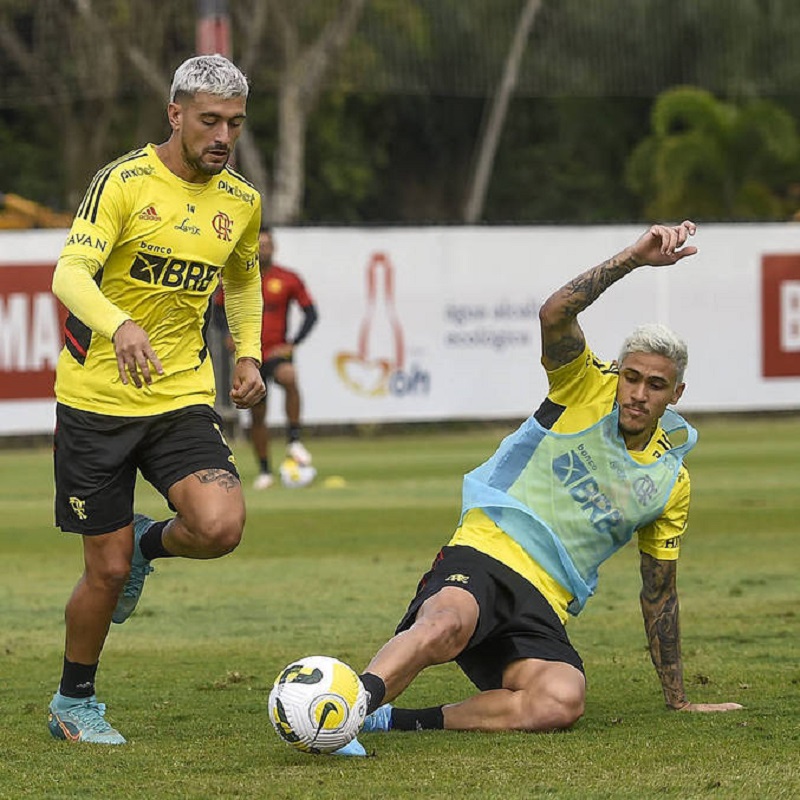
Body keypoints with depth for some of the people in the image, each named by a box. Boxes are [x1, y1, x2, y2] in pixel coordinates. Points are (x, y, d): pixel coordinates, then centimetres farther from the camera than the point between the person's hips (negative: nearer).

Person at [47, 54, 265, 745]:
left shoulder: (241, 202, 6)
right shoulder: (124, 182, -11)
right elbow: (70, 273, -23)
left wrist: (249, 355, 11)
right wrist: (121, 326, -42)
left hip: (183, 398, 4)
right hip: (96, 400, -4)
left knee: (220, 527, -22)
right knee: (108, 571, -1)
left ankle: (149, 544, 14)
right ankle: (74, 702, 24)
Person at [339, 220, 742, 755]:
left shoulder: (671, 481, 16)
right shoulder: (587, 386, 6)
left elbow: (659, 592, 25)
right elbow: (555, 316, -15)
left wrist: (678, 698, 25)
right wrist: (635, 259, -23)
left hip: (544, 608, 3)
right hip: (483, 556, -3)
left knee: (563, 701, -31)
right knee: (446, 626, -40)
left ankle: (398, 721, -24)